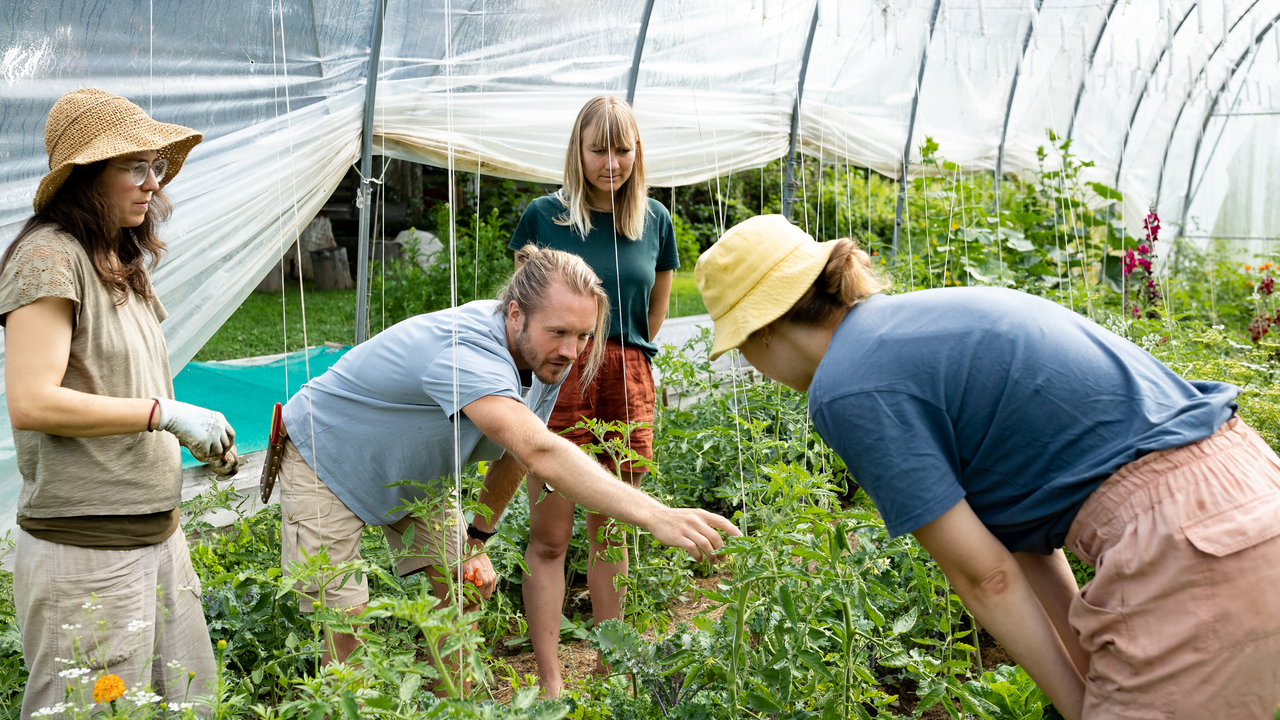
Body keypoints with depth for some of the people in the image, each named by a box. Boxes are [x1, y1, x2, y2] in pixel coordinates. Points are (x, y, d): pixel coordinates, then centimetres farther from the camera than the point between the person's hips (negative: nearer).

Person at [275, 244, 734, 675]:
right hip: (326, 457, -7)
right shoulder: (468, 353, -42)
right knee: (344, 618, -12)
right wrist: (656, 517, -65)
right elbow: (540, 453, -57)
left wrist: (477, 540, 2)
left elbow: (515, 455, 2)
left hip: (412, 471, 7)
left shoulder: (544, 357, -14)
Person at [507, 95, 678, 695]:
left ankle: (608, 668, 24)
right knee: (549, 537, -1)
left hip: (626, 380, 3)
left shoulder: (655, 219, 7)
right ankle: (549, 680, 8)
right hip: (558, 376, -3)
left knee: (610, 532, 13)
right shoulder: (544, 215, -1)